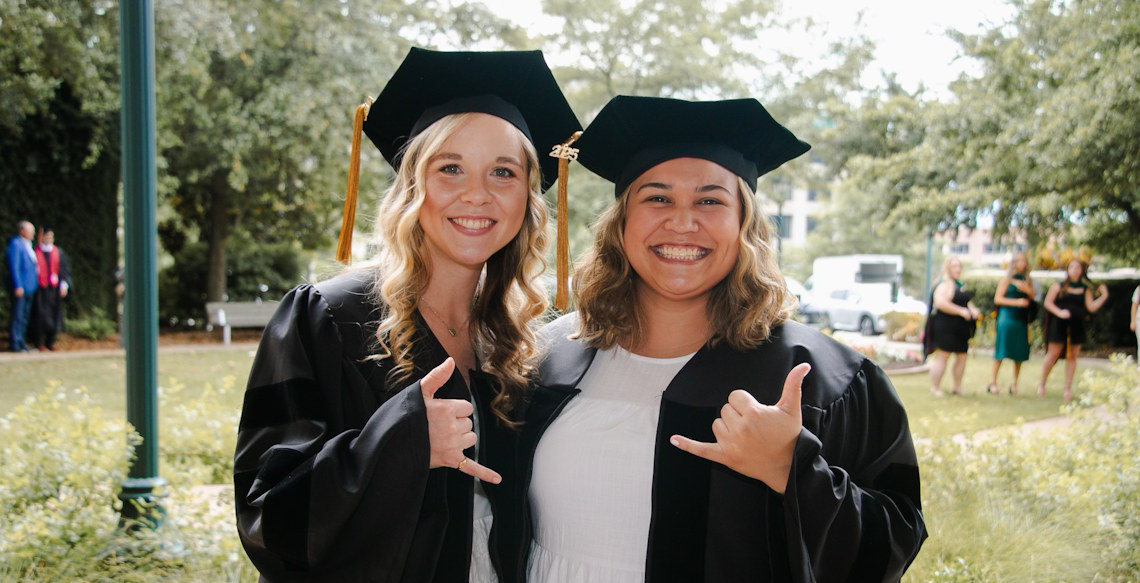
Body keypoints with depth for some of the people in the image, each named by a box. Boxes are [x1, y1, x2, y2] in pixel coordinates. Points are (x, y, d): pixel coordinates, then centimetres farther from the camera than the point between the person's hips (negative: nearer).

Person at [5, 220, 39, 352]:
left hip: (29, 286, 9)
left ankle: (20, 341, 19)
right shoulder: (15, 244, -11)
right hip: (19, 287, -9)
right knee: (17, 315, -6)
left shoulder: (28, 245, 16)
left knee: (25, 315, 12)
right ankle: (13, 343, -2)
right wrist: (18, 286, -20)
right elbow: (13, 267, -16)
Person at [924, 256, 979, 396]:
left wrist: (973, 309, 8)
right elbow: (940, 303, -25)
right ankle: (935, 388, 0)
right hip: (945, 326, -9)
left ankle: (957, 387, 21)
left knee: (962, 356, 9)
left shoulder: (960, 284, 18)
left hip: (960, 327, 9)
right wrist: (961, 311, -24)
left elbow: (966, 301, 30)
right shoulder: (945, 285, -11)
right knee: (942, 356, -6)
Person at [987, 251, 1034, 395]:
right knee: (1001, 351, -5)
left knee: (1019, 353, 3)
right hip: (1007, 317, -4)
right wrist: (1016, 302, -13)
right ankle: (993, 381, 1)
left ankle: (1014, 383, 11)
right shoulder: (1006, 279, 0)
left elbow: (1033, 299, 11)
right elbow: (997, 299, -5)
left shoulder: (1028, 280, 13)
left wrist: (1027, 290, -7)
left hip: (1022, 320, 4)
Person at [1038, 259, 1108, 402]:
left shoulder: (1085, 289, 11)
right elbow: (1047, 303, -1)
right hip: (1059, 325, -3)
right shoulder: (1059, 286, 4)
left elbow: (1091, 307, 4)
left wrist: (1103, 297, -7)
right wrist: (1059, 312, -17)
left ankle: (1068, 389, 11)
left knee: (1072, 356, 4)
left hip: (1077, 326, 3)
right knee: (1053, 354, -5)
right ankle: (1042, 384, 9)